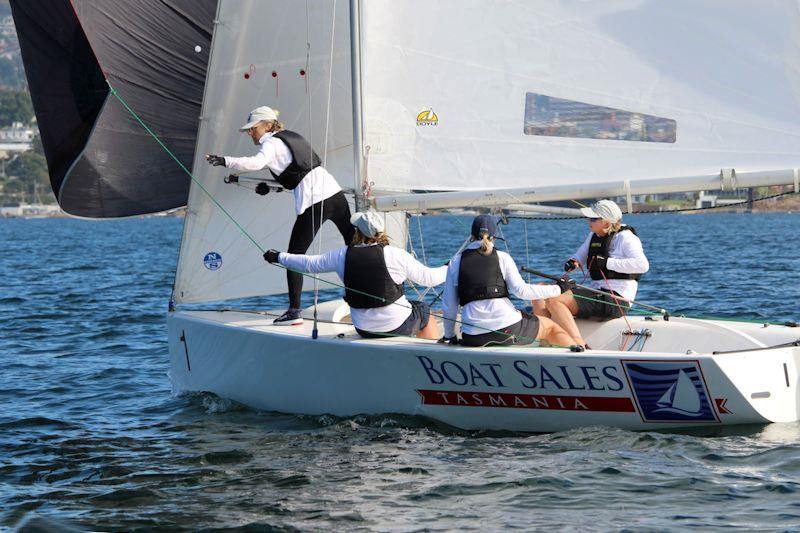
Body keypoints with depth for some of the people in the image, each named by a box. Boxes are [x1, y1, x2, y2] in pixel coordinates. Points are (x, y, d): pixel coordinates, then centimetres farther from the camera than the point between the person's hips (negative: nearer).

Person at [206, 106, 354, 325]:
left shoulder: (271, 143, -3)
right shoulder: (290, 136, 23)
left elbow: (257, 163, -24)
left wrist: (225, 161, -29)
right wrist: (271, 186, 19)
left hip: (314, 201, -8)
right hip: (335, 192, 8)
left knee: (295, 254, -1)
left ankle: (294, 311, -7)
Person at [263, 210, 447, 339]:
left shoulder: (342, 255, -6)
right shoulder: (395, 255, -16)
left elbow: (310, 264, 7)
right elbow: (427, 277, -8)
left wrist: (279, 257, 23)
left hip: (363, 329, 4)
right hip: (397, 326, -4)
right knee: (424, 311, 26)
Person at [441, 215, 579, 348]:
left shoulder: (456, 261, 11)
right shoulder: (502, 257, 4)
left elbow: (449, 305, 11)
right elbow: (521, 290, -5)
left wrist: (449, 335, 23)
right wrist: (558, 289, 2)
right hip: (508, 328, 0)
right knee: (551, 327, 21)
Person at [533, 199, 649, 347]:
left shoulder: (625, 237, -9)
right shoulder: (594, 235, 16)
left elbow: (642, 265, -24)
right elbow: (580, 257, 26)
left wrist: (607, 262, -22)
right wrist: (572, 262, 0)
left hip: (615, 300, -10)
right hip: (598, 293, 10)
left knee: (554, 301, -26)